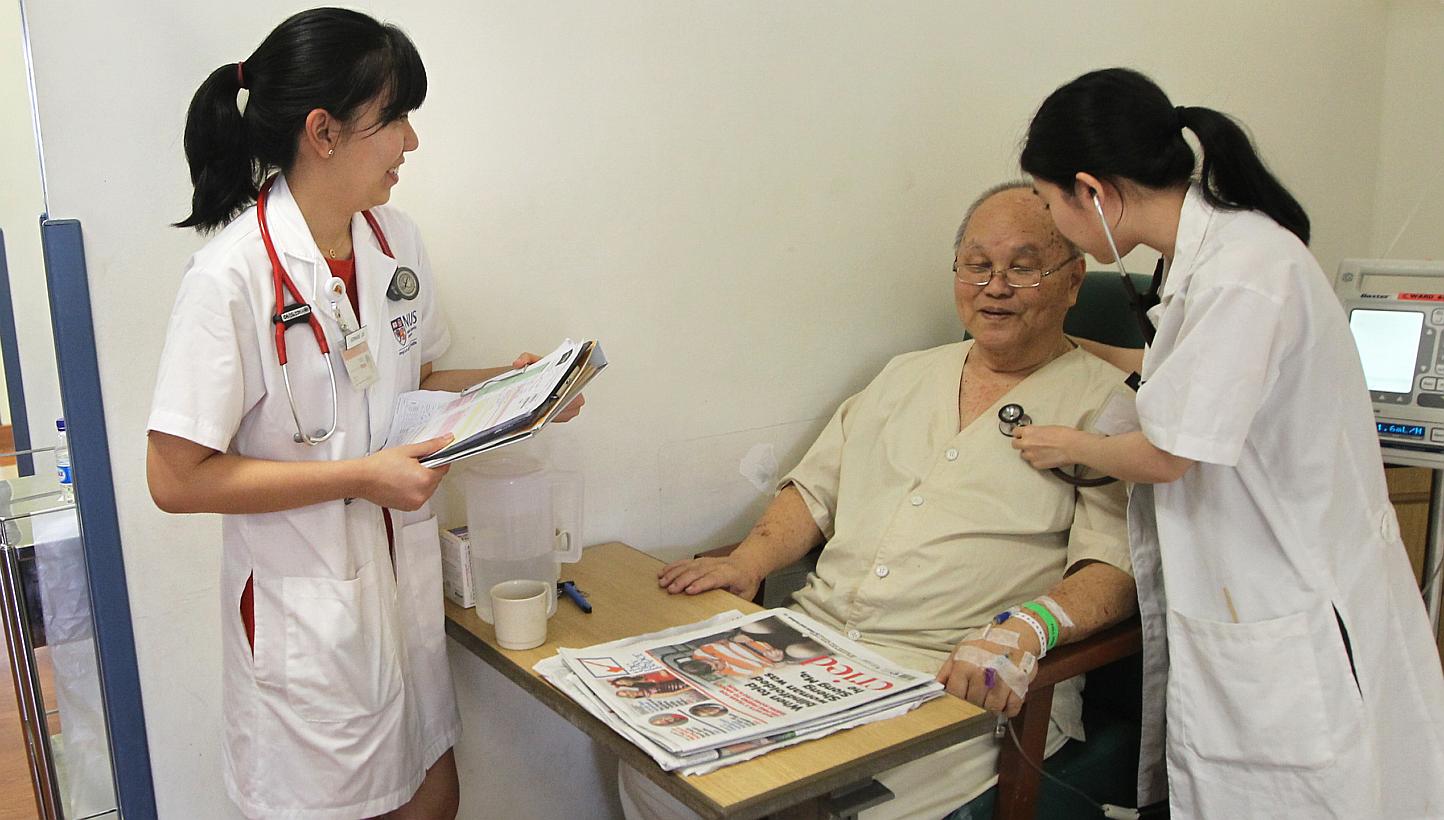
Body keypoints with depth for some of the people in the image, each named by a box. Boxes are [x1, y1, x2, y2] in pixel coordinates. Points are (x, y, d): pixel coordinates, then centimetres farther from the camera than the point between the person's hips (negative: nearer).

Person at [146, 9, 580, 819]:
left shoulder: (397, 241, 0)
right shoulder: (234, 275, -20)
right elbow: (177, 478, -19)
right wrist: (360, 478, -22)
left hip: (404, 577, 7)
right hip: (306, 606, -6)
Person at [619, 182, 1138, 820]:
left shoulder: (1104, 403, 1)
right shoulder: (906, 376, 20)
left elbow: (1114, 568, -10)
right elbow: (816, 491, 21)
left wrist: (1021, 632, -28)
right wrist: (748, 562, 4)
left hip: (960, 682, -4)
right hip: (813, 640, 5)